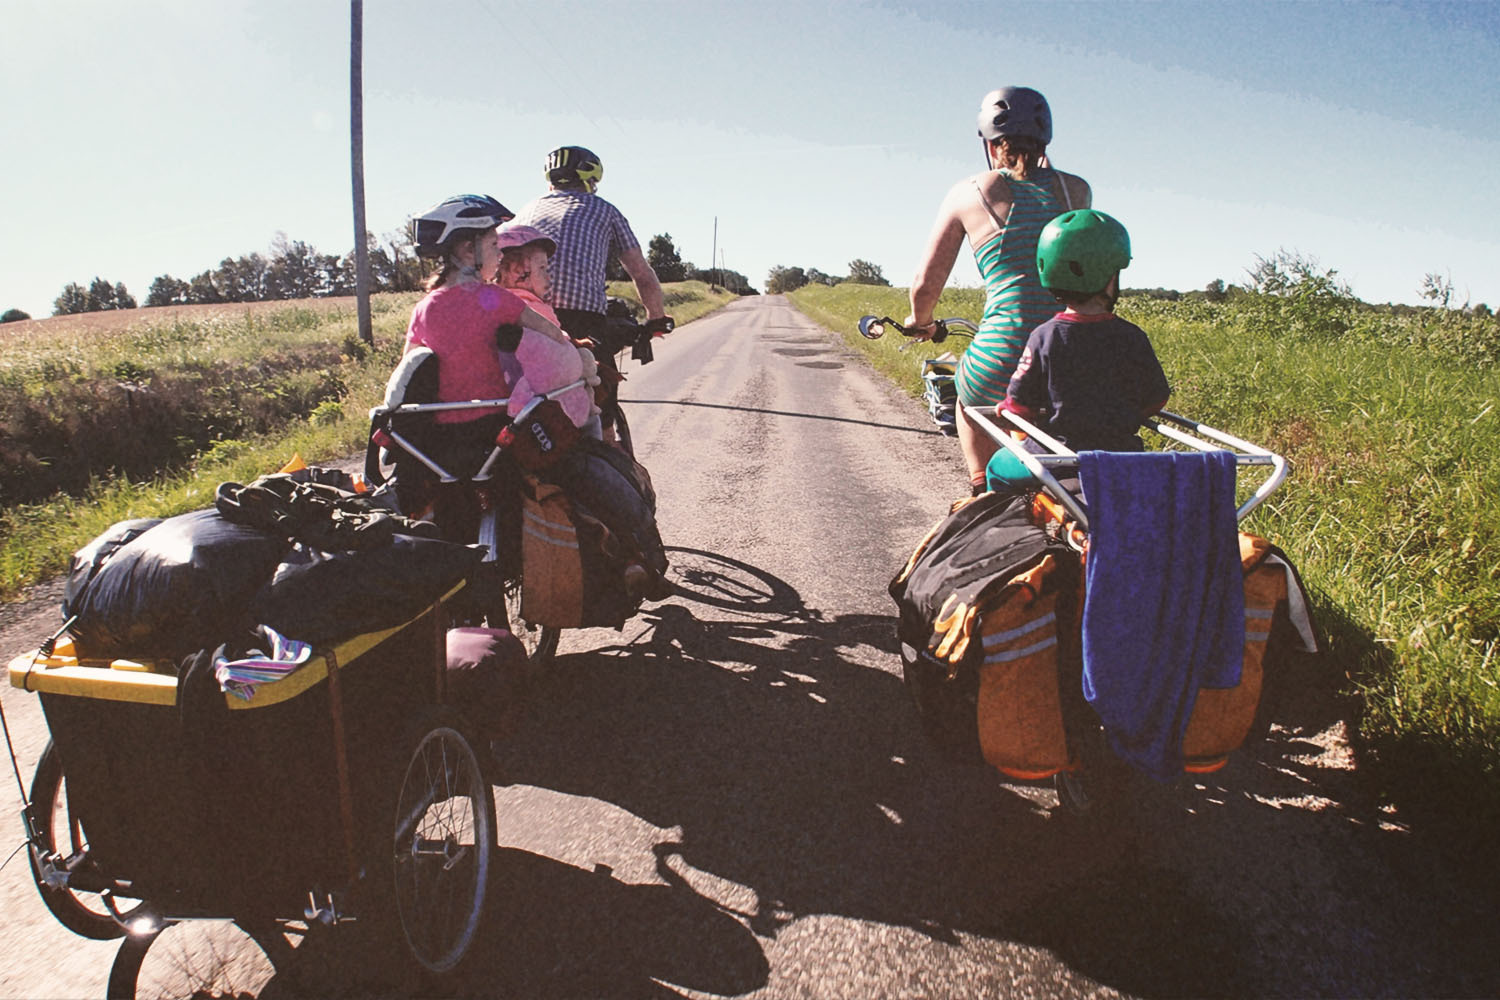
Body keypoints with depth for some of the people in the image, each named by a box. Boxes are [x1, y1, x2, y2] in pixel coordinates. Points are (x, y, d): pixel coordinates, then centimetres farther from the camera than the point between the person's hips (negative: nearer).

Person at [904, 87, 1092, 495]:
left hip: (1006, 356, -3)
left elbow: (925, 284, 7)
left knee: (971, 400, 30)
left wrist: (920, 320, 27)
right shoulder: (1076, 189, 11)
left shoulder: (970, 192, 4)